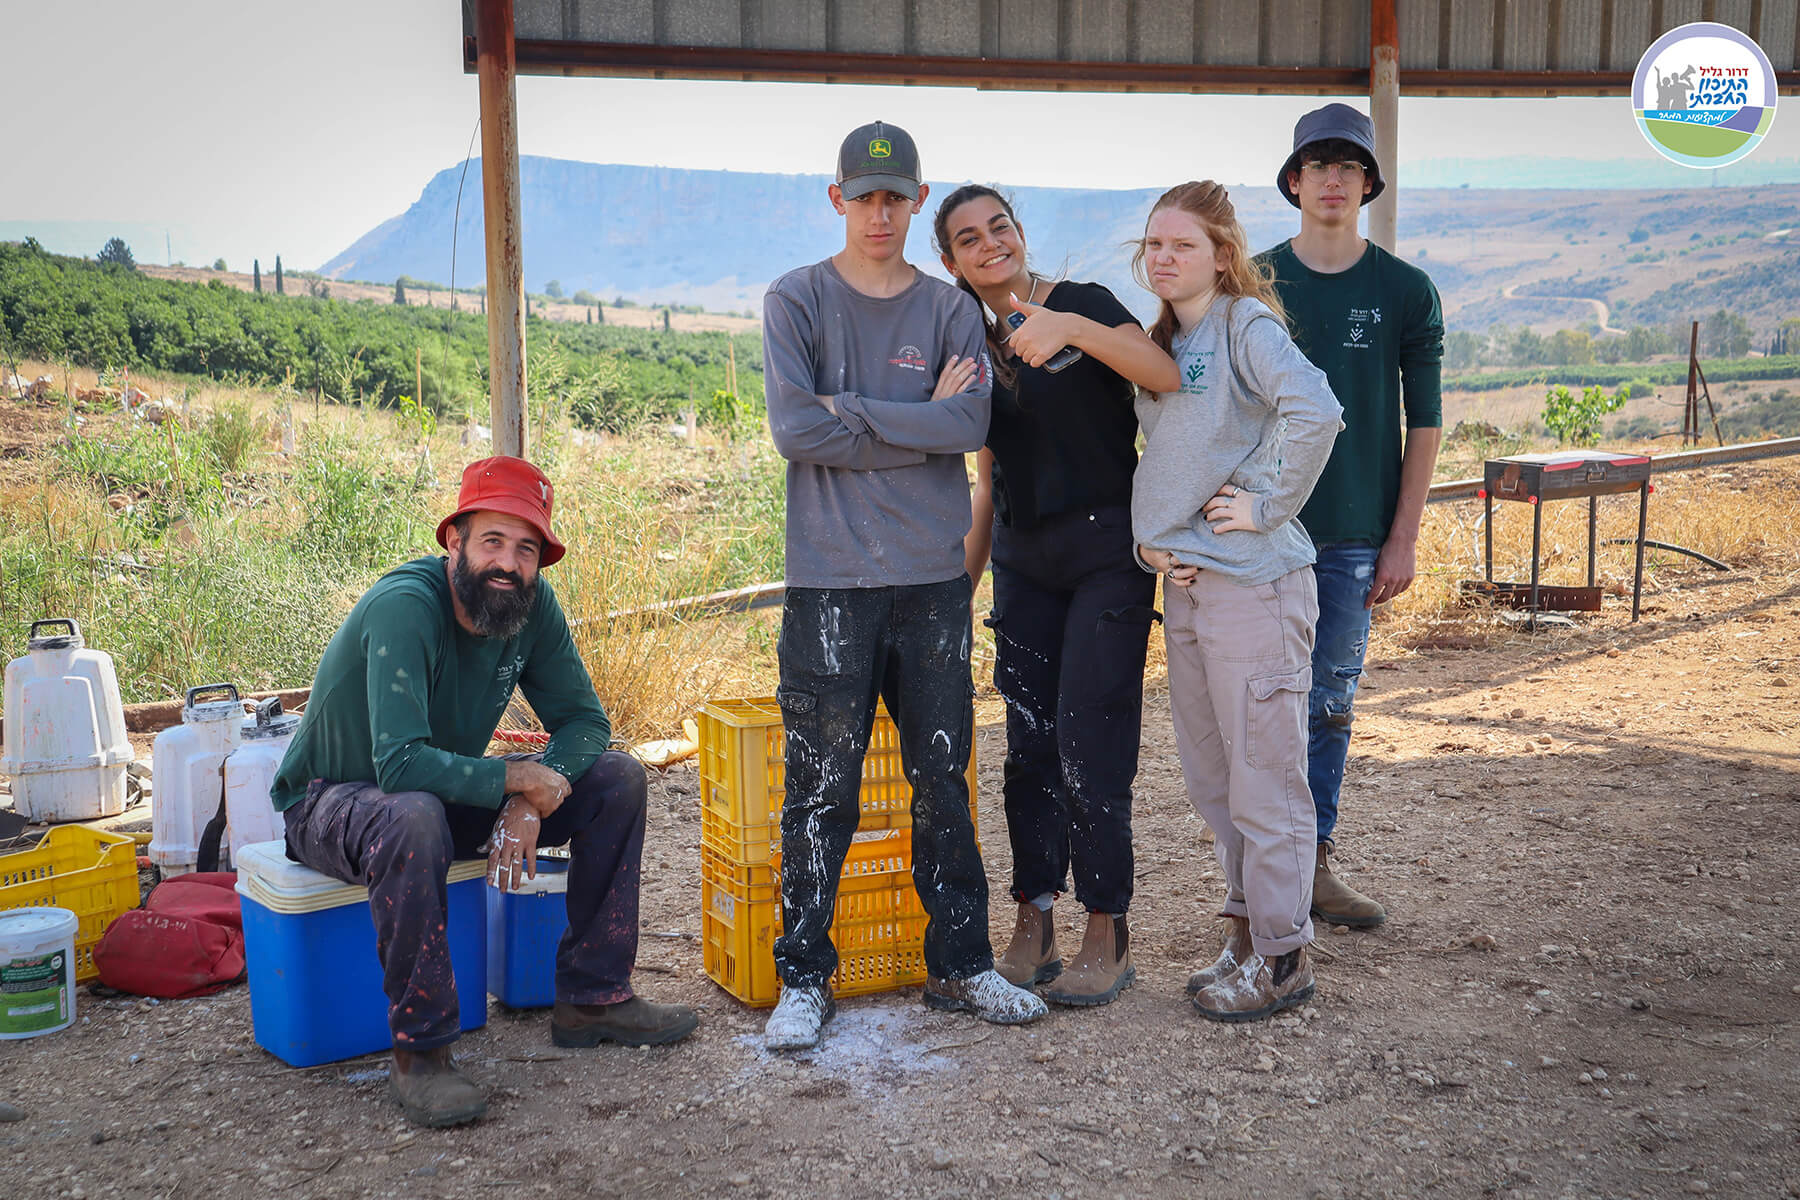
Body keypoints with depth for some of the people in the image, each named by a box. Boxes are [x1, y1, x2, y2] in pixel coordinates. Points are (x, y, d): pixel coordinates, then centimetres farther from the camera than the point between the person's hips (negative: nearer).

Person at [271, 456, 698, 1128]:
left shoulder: (532, 603, -9)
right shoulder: (405, 607, -30)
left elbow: (584, 722, -5)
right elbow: (400, 765, -39)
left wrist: (530, 802, -23)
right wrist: (517, 778, -28)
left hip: (450, 791, 7)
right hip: (336, 800, -7)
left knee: (618, 780, -6)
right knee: (415, 820, -41)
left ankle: (593, 997, 1)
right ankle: (419, 1049, -25)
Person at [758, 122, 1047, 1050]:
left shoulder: (950, 309, 10)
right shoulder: (796, 301, 4)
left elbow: (971, 422, -7)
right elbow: (794, 428, -10)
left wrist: (852, 412, -12)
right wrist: (919, 420, -7)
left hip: (934, 579, 3)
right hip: (831, 581, -3)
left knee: (943, 784, 10)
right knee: (822, 790, 0)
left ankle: (960, 965, 22)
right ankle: (804, 979, 13)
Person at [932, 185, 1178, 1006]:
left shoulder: (1082, 302, -5)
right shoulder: (975, 347, 11)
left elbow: (1168, 376, -23)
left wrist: (1072, 326, -34)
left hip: (1106, 551, -5)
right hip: (1023, 560, 5)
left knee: (1088, 744, -6)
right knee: (1028, 744, 6)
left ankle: (1108, 937, 6)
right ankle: (1032, 928, 15)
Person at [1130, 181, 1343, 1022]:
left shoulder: (1247, 325, -10)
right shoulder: (1161, 343, 15)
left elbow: (1315, 412, -27)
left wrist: (1266, 504, -19)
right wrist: (1149, 536, 7)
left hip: (1253, 582, -8)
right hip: (1184, 580, 9)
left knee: (1264, 776, 0)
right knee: (1210, 775, 15)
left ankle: (1282, 957, 11)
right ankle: (1246, 929, 28)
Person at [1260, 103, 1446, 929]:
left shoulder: (1405, 291, 4)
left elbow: (1424, 423, 5)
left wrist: (1403, 539, -1)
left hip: (1355, 536, 0)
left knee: (1330, 705, 7)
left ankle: (1314, 863, 17)